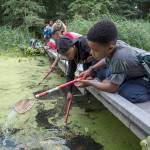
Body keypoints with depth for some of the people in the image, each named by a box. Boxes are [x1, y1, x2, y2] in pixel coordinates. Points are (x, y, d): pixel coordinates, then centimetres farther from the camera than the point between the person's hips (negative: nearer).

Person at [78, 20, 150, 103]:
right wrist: (91, 69, -3)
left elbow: (112, 88, -29)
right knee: (100, 71, -2)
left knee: (127, 93, -32)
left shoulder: (119, 58, -42)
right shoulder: (115, 44, -20)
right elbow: (107, 60, 8)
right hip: (133, 71, 7)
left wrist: (90, 83, -17)